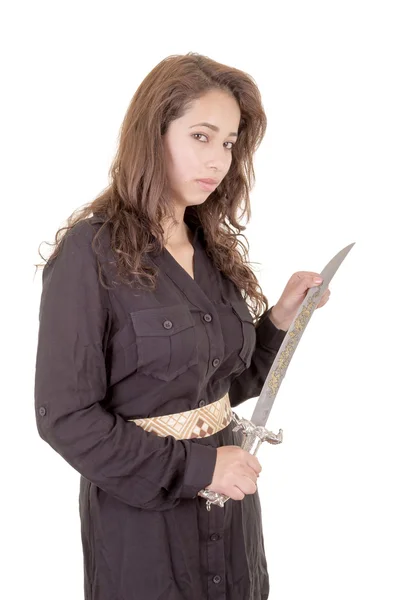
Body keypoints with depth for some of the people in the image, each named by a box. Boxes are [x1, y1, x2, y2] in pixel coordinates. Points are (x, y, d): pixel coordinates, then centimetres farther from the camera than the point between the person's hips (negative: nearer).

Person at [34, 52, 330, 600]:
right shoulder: (93, 252, -17)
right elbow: (65, 416, -17)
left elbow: (224, 383, 9)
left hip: (228, 501, 6)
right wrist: (195, 467, -18)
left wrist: (280, 319, -5)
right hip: (141, 509, -6)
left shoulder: (213, 247, 2)